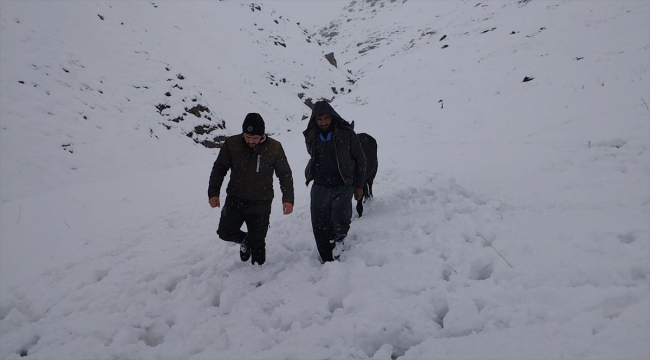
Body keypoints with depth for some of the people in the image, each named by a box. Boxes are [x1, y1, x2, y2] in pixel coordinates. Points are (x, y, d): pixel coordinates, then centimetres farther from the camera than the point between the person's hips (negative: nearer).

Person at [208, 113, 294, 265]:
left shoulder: (274, 147, -13)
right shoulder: (231, 144, -11)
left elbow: (285, 174, -4)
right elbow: (219, 168, 2)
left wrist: (288, 198, -12)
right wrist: (213, 193, -5)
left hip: (261, 203, -2)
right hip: (235, 200, 2)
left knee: (257, 242, 5)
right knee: (226, 232, -5)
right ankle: (244, 240, 28)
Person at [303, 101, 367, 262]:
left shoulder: (346, 133, -8)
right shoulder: (310, 136, 2)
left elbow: (360, 159, 0)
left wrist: (359, 185, 1)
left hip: (342, 186, -3)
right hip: (319, 188, 3)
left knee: (339, 218, -24)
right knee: (320, 228, 2)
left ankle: (339, 237, 10)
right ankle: (328, 260, 19)